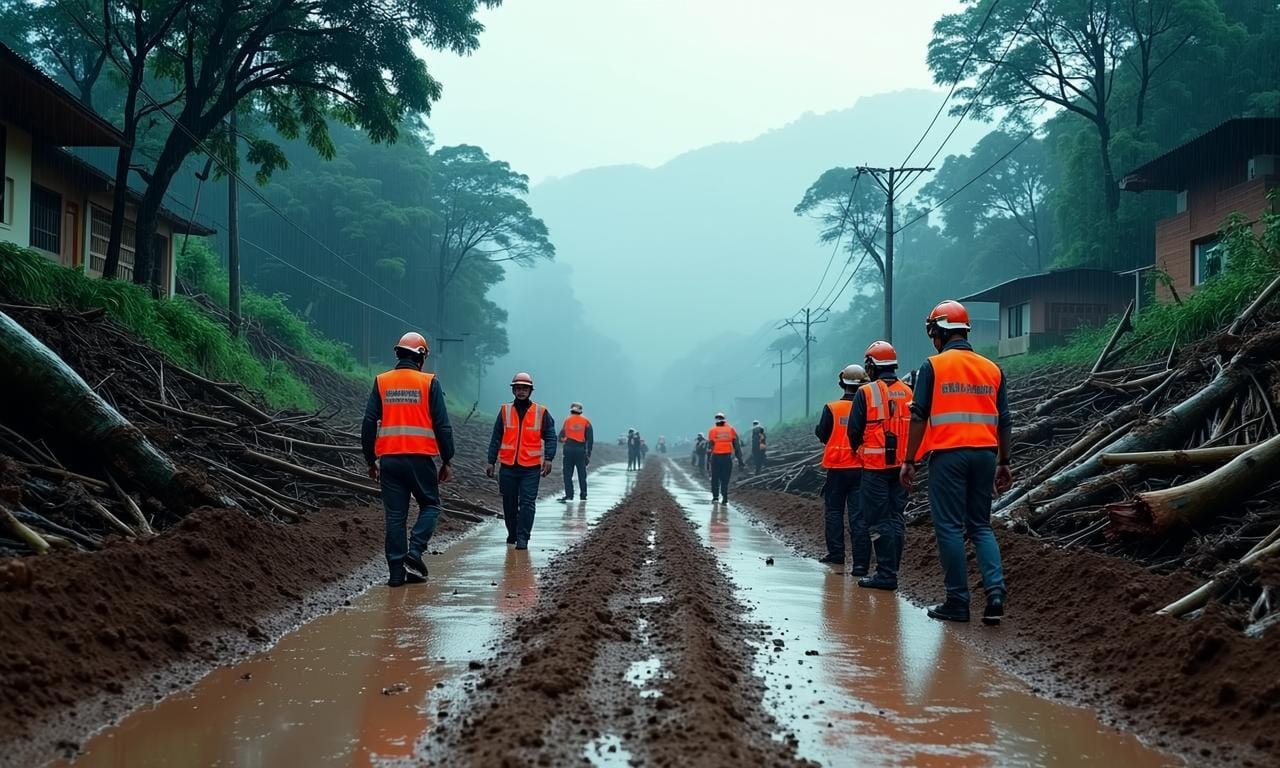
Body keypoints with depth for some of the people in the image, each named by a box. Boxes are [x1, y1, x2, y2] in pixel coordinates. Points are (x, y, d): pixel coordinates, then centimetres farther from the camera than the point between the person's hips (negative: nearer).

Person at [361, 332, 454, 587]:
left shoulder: (381, 382, 5)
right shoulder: (429, 383, -2)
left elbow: (368, 424, 4)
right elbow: (442, 425, -3)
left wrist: (371, 460, 12)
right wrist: (446, 461, 5)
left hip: (389, 459, 3)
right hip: (421, 458, -3)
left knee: (395, 515, 7)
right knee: (430, 506, 14)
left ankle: (396, 571, 6)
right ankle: (414, 552, -5)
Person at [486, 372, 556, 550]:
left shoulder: (541, 413, 4)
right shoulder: (505, 411, 7)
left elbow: (550, 437, 4)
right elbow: (496, 438, 10)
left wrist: (548, 458, -10)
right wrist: (491, 461, 6)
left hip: (531, 468, -2)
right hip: (508, 467, 2)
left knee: (527, 503, -8)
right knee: (509, 503, 9)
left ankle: (522, 538, -7)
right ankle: (512, 534, 26)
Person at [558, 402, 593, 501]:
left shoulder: (567, 420, 3)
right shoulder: (586, 421, 4)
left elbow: (561, 437, 3)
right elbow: (590, 438, 1)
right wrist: (589, 453, 5)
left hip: (569, 449, -1)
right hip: (581, 450, 1)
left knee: (568, 474, 4)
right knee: (582, 474, 9)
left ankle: (569, 495, -3)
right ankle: (583, 495, 10)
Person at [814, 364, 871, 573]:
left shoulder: (832, 408, -8)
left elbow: (821, 434, -2)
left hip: (837, 467, -1)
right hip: (862, 467, 1)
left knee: (834, 510, 15)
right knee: (859, 515, 0)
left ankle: (836, 553, 15)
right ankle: (861, 561, -7)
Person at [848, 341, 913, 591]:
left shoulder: (866, 393, -9)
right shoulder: (908, 392, 8)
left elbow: (854, 430, -6)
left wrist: (856, 448, 14)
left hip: (876, 466, -6)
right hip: (902, 465, 6)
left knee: (879, 520, -4)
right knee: (896, 517, 10)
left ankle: (886, 574, -7)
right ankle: (891, 571, 14)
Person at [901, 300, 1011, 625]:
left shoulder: (933, 366, -2)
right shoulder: (992, 369, 11)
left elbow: (919, 417, -5)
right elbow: (1004, 422, 11)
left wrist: (909, 461, -1)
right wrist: (1004, 463, 18)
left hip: (948, 453, -4)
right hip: (985, 454, 4)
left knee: (950, 527, 2)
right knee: (981, 527, 12)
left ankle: (958, 602, 2)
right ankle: (995, 592, -6)